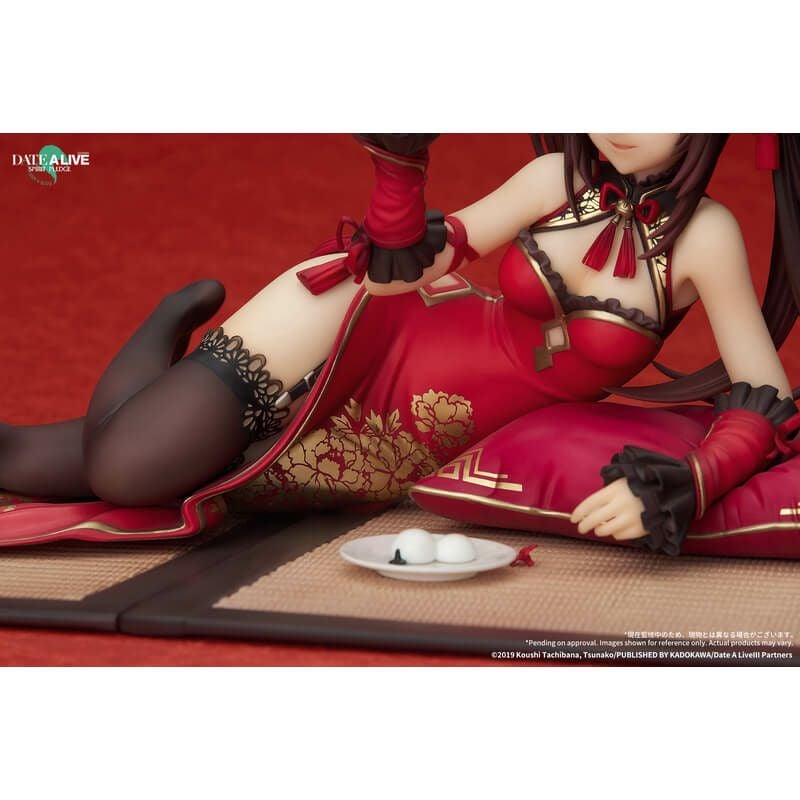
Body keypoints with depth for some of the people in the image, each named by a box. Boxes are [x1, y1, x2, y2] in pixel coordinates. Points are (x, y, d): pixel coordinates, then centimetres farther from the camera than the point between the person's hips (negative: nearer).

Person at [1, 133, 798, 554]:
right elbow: (405, 267, -3)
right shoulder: (558, 178, -8)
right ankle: (177, 320, 15)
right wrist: (400, 156, -19)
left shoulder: (703, 235, -14)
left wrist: (687, 487, -34)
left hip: (406, 458, 0)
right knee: (124, 466, -13)